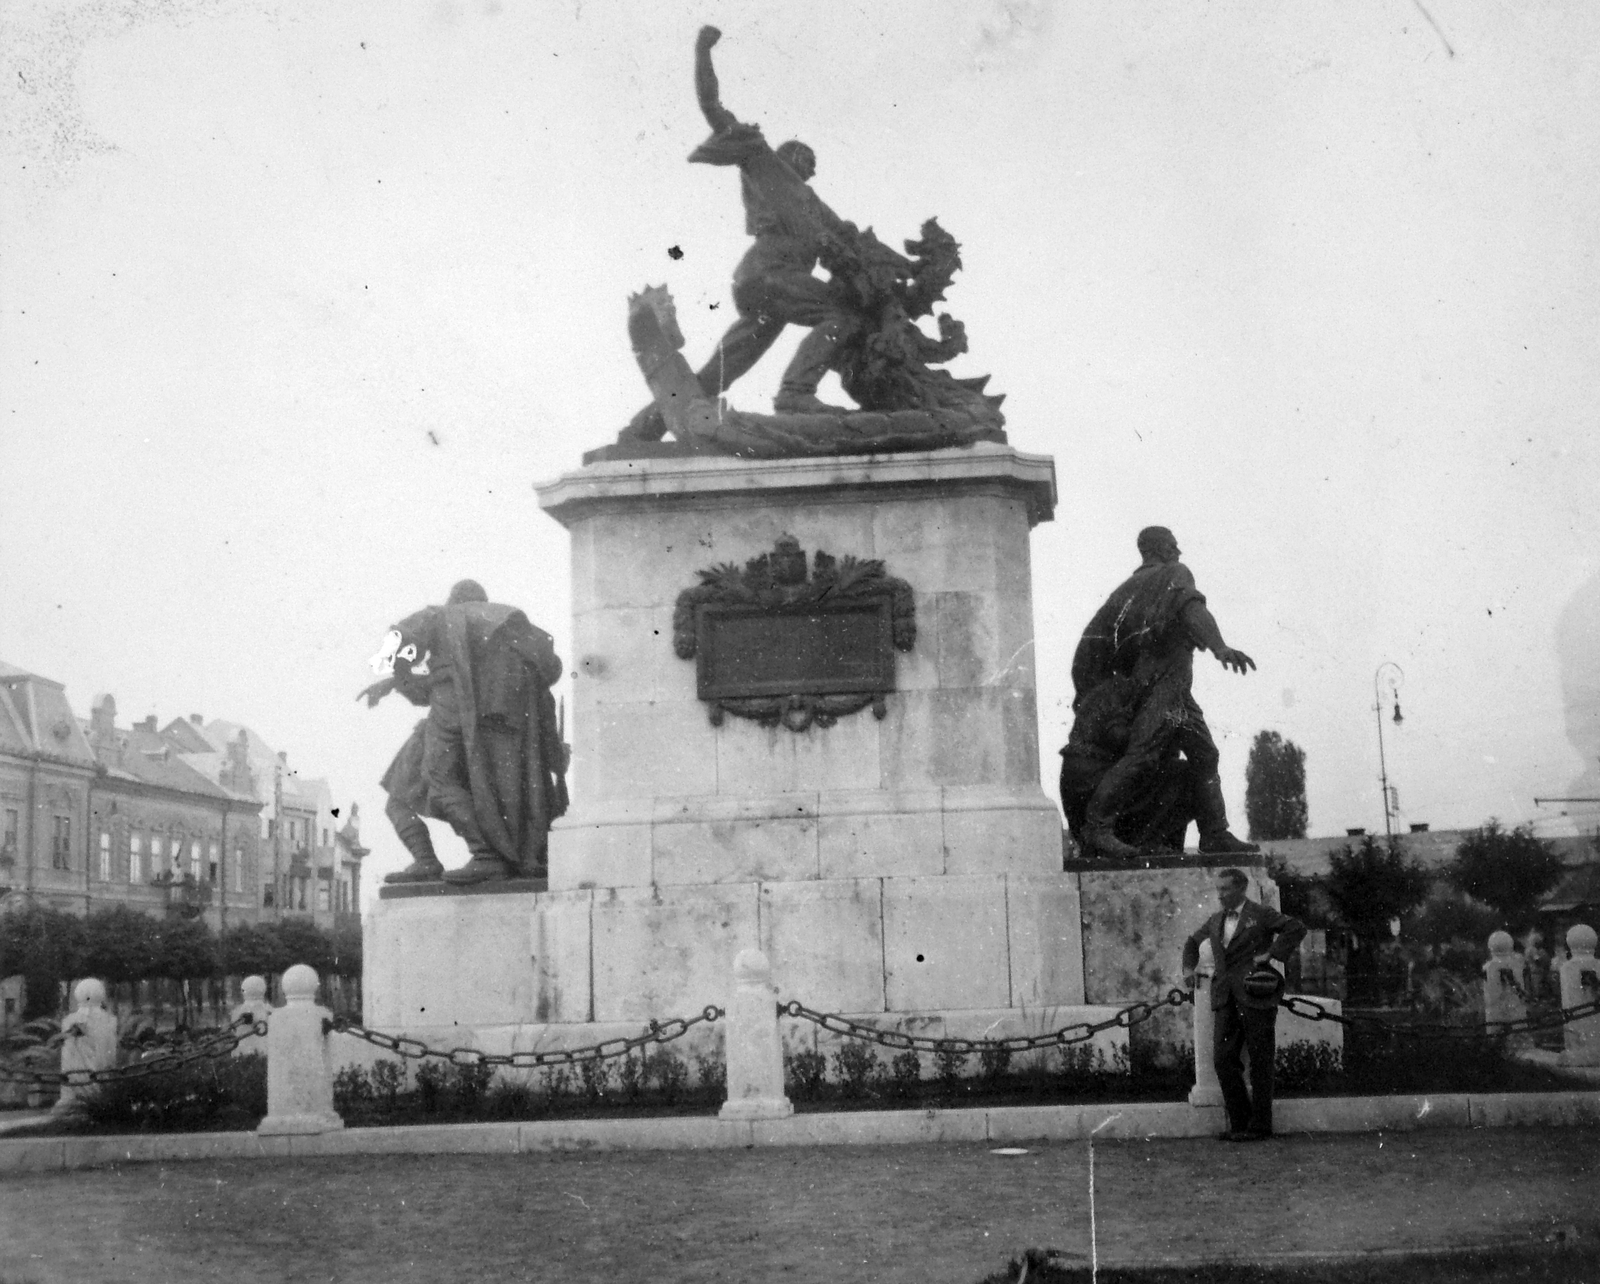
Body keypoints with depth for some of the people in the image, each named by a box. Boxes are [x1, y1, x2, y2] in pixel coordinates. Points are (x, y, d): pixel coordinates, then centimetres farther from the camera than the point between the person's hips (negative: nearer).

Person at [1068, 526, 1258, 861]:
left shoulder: (1127, 589, 24)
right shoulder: (1174, 574, 4)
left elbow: (1093, 640, 16)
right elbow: (1190, 608, -19)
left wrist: (1084, 694, 16)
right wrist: (1219, 646, -34)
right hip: (1163, 678, -10)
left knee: (1204, 754, 14)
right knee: (1144, 755, -22)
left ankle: (1215, 835, 13)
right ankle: (1097, 827, -29)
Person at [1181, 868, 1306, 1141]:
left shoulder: (1261, 915, -1)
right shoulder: (1216, 921, 18)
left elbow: (1297, 928, -11)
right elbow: (1192, 942, 33)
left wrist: (1272, 954, -14)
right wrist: (1188, 968, 17)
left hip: (1255, 997, -6)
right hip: (1226, 1000, 6)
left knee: (1259, 1063, -1)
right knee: (1223, 1060, 0)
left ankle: (1259, 1126, 4)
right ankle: (1240, 1122, 10)